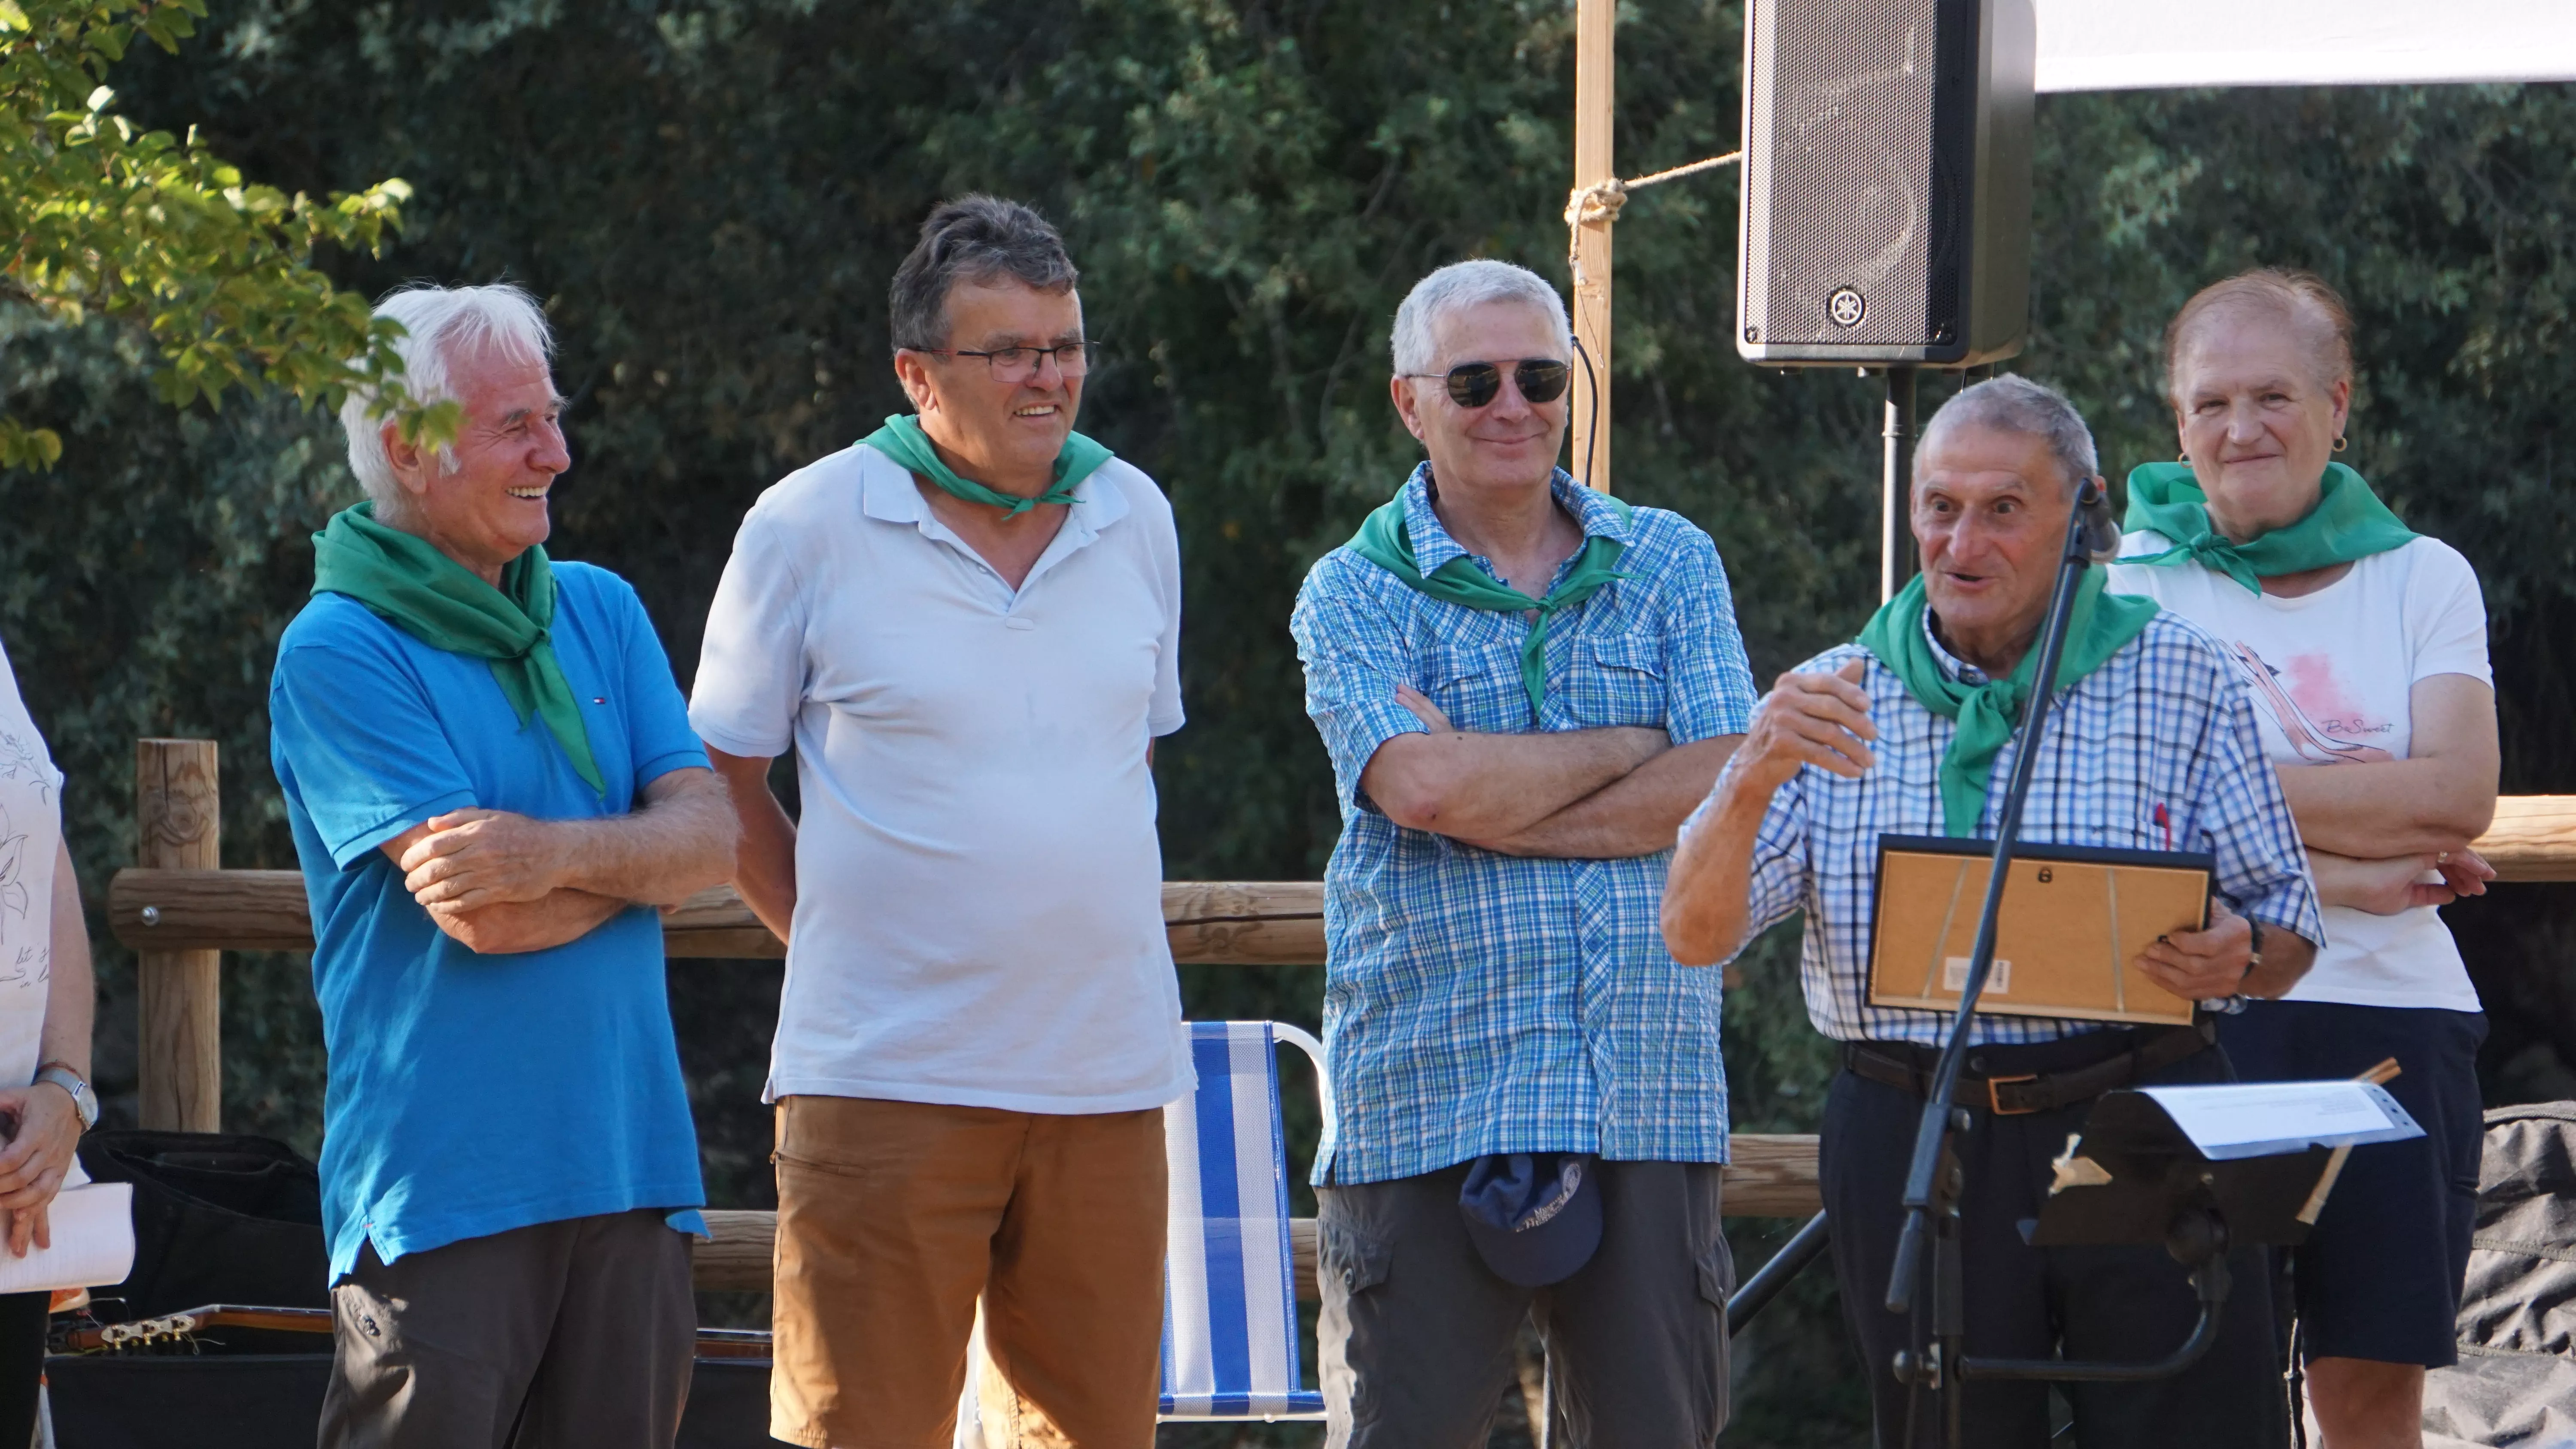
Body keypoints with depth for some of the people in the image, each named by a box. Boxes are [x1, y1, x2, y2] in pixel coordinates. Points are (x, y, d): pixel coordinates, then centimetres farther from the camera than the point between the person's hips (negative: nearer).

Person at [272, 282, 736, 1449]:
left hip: (629, 1165, 6)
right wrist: (637, 852, -2)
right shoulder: (337, 651, -7)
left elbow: (713, 835, 2)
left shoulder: (599, 611, 14)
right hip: (444, 1182, -6)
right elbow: (480, 917, -15)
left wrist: (562, 852, -16)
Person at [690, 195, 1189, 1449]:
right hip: (887, 1073, -4)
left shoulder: (1134, 518, 10)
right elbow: (720, 779, 6)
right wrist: (842, 939, 3)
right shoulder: (808, 527, -2)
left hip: (1108, 1072, 4)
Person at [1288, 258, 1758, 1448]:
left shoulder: (1669, 564, 12)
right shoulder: (1354, 593, 4)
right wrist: (1628, 748, -3)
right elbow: (1422, 784, -13)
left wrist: (1495, 801, -9)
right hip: (1427, 1098, -2)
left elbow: (1724, 784, -3)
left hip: (1649, 1097, 2)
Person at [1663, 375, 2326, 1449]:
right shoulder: (1831, 702, 8)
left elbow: (2288, 927, 7)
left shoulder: (2181, 677, 6)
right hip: (1912, 1148, 1)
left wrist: (2235, 958, -17)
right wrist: (1756, 779, -17)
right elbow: (1697, 936, 0)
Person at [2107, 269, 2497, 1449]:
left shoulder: (2424, 579, 11)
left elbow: (2460, 796, -4)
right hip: (2198, 1010, -2)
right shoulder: (2134, 583, 6)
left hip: (2396, 1012, 2)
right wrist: (2337, 869, -12)